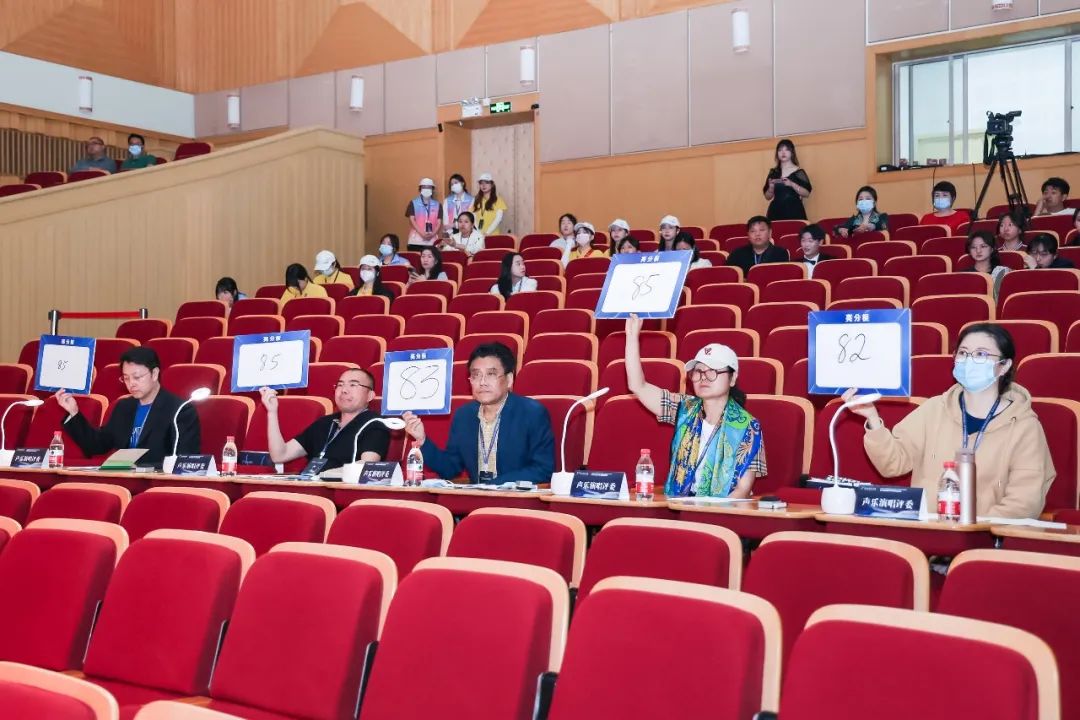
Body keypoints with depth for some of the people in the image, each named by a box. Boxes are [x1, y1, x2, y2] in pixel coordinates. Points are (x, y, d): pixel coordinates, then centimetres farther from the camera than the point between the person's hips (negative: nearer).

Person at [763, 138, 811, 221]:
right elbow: (767, 197, 13)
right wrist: (771, 188, -7)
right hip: (776, 212, 2)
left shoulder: (798, 172, 3)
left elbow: (807, 194, -4)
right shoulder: (773, 173, 11)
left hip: (794, 212, -2)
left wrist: (792, 184, -16)